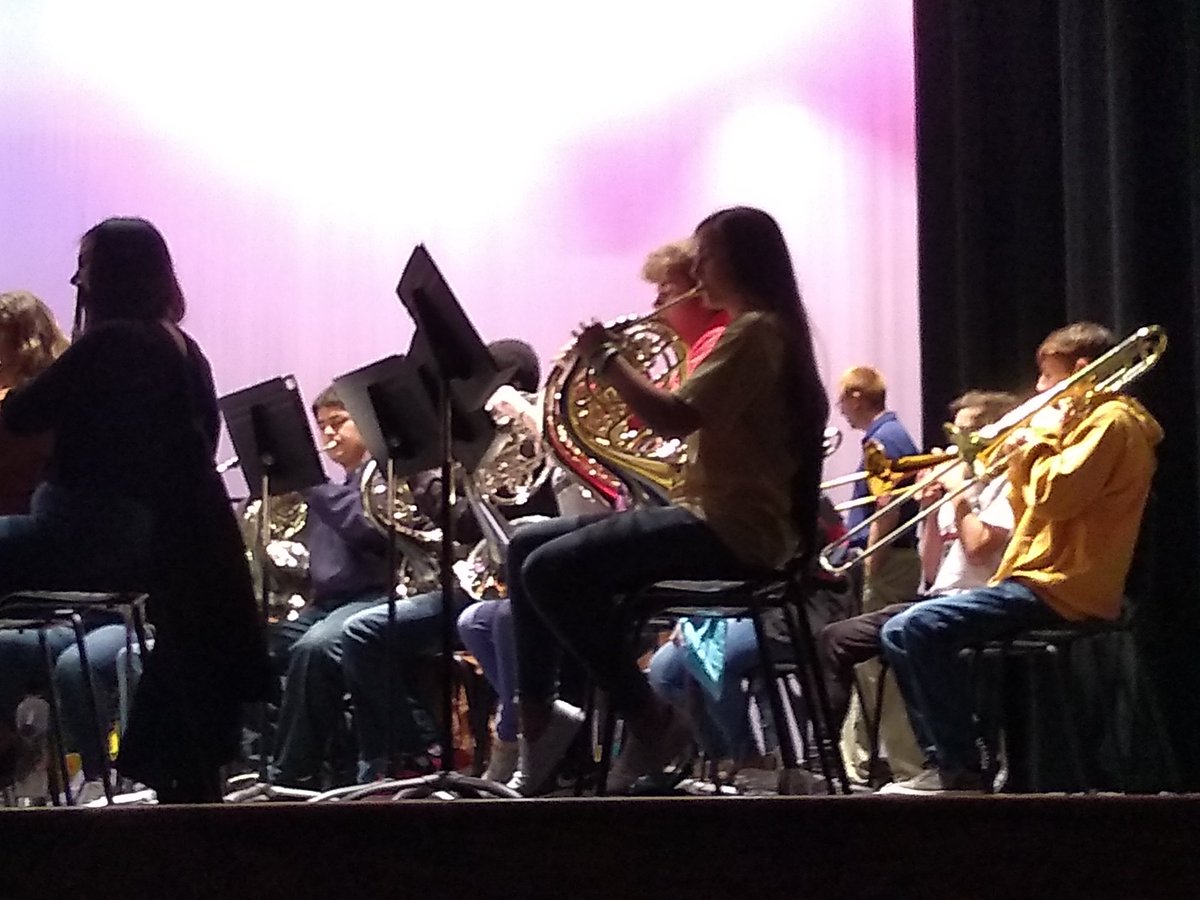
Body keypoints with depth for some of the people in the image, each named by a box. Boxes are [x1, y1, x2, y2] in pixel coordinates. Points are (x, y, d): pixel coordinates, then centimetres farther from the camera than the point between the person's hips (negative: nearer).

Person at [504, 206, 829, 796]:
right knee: (526, 547, 5)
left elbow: (675, 419, -23)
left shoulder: (754, 330, -11)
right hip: (710, 511, 11)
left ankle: (651, 723, -13)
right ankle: (538, 720, 4)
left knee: (551, 570, -23)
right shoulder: (753, 329, 21)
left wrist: (605, 358, -11)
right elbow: (691, 421, 22)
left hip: (732, 528, -11)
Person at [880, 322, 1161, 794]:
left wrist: (1042, 438, -7)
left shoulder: (1111, 420, -8)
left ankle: (960, 769, -18)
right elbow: (1030, 518, 22)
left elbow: (1054, 498, -22)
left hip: (1058, 590, -11)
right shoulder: (1089, 421, 24)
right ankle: (943, 759, 6)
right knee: (905, 632, 13)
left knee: (912, 631, -24)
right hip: (1048, 581, 11)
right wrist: (1021, 463, 8)